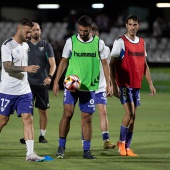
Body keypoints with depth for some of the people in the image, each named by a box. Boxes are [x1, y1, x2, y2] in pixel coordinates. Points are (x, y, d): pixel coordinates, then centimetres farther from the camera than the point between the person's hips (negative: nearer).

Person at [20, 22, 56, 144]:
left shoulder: (46, 46, 2)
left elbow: (53, 64, -6)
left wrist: (50, 76, -24)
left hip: (42, 83, -1)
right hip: (28, 82, 1)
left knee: (43, 110, 2)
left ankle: (42, 135, 12)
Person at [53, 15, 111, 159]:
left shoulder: (99, 43, 2)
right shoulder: (71, 41, 0)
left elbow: (105, 63, 9)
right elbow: (63, 62, 6)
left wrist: (108, 83, 2)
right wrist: (56, 82, 2)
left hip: (89, 86, 1)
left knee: (87, 118, 3)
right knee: (68, 113, -11)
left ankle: (87, 150, 11)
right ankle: (61, 146, 0)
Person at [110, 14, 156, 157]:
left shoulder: (142, 43, 12)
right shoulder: (120, 42, -6)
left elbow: (144, 65, 19)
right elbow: (112, 65, -7)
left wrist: (150, 84, 13)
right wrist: (114, 85, -15)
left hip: (137, 85, 6)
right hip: (124, 84, -6)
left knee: (133, 116, 5)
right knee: (130, 113, -16)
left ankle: (127, 148, 12)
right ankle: (121, 142, 3)